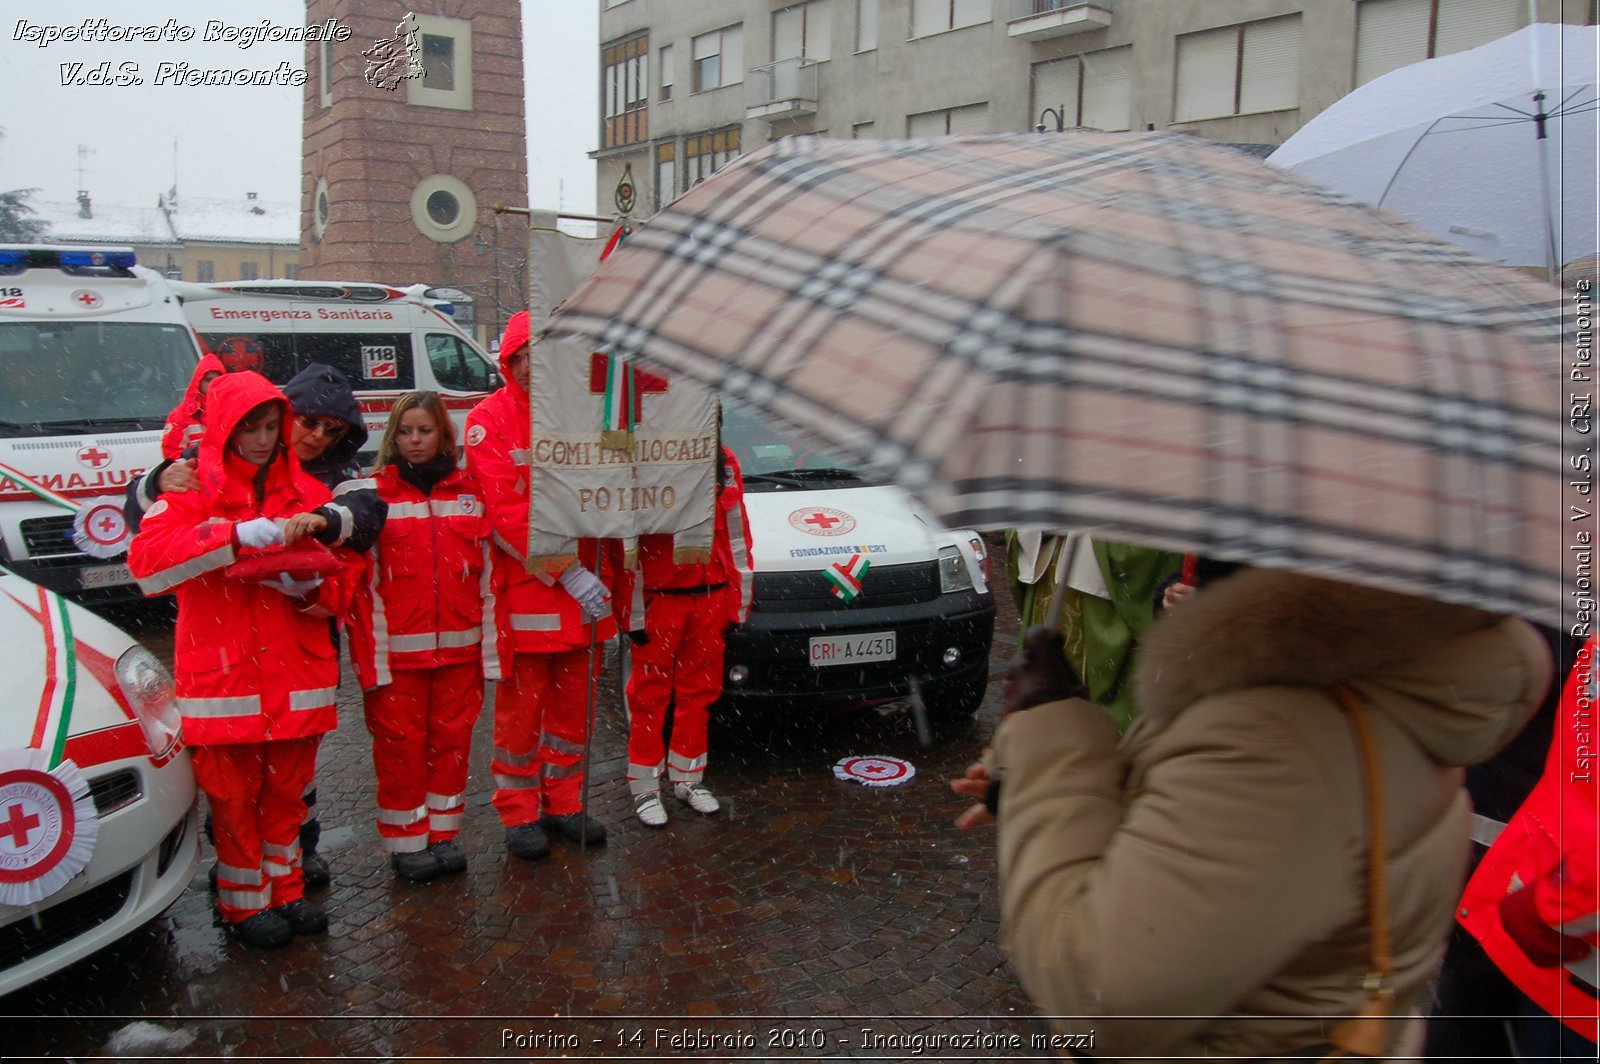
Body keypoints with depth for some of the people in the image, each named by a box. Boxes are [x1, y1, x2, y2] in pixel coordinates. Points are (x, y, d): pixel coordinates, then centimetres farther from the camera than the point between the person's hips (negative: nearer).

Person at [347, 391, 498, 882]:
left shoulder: (470, 493, 8)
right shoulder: (373, 495, 0)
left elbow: (485, 574, 8)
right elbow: (364, 582, -4)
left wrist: (490, 648, 3)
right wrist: (371, 655, -10)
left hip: (458, 646, 3)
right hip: (397, 649, -3)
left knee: (451, 738, 10)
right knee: (400, 742, 4)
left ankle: (443, 832, 24)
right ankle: (406, 841, 18)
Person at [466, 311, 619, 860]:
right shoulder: (489, 422, -7)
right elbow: (508, 517, -15)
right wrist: (568, 575, -20)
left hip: (582, 589, 5)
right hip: (523, 593, -5)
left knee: (573, 703, 13)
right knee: (521, 707, 5)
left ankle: (563, 803, 28)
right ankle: (520, 814, 19)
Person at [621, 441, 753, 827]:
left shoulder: (725, 463, 5)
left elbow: (738, 536, 10)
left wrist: (738, 602, 8)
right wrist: (634, 613, -10)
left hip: (710, 598, 5)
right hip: (659, 601, -5)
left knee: (699, 691, 13)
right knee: (650, 694, 5)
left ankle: (688, 778, 27)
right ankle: (645, 786, 17)